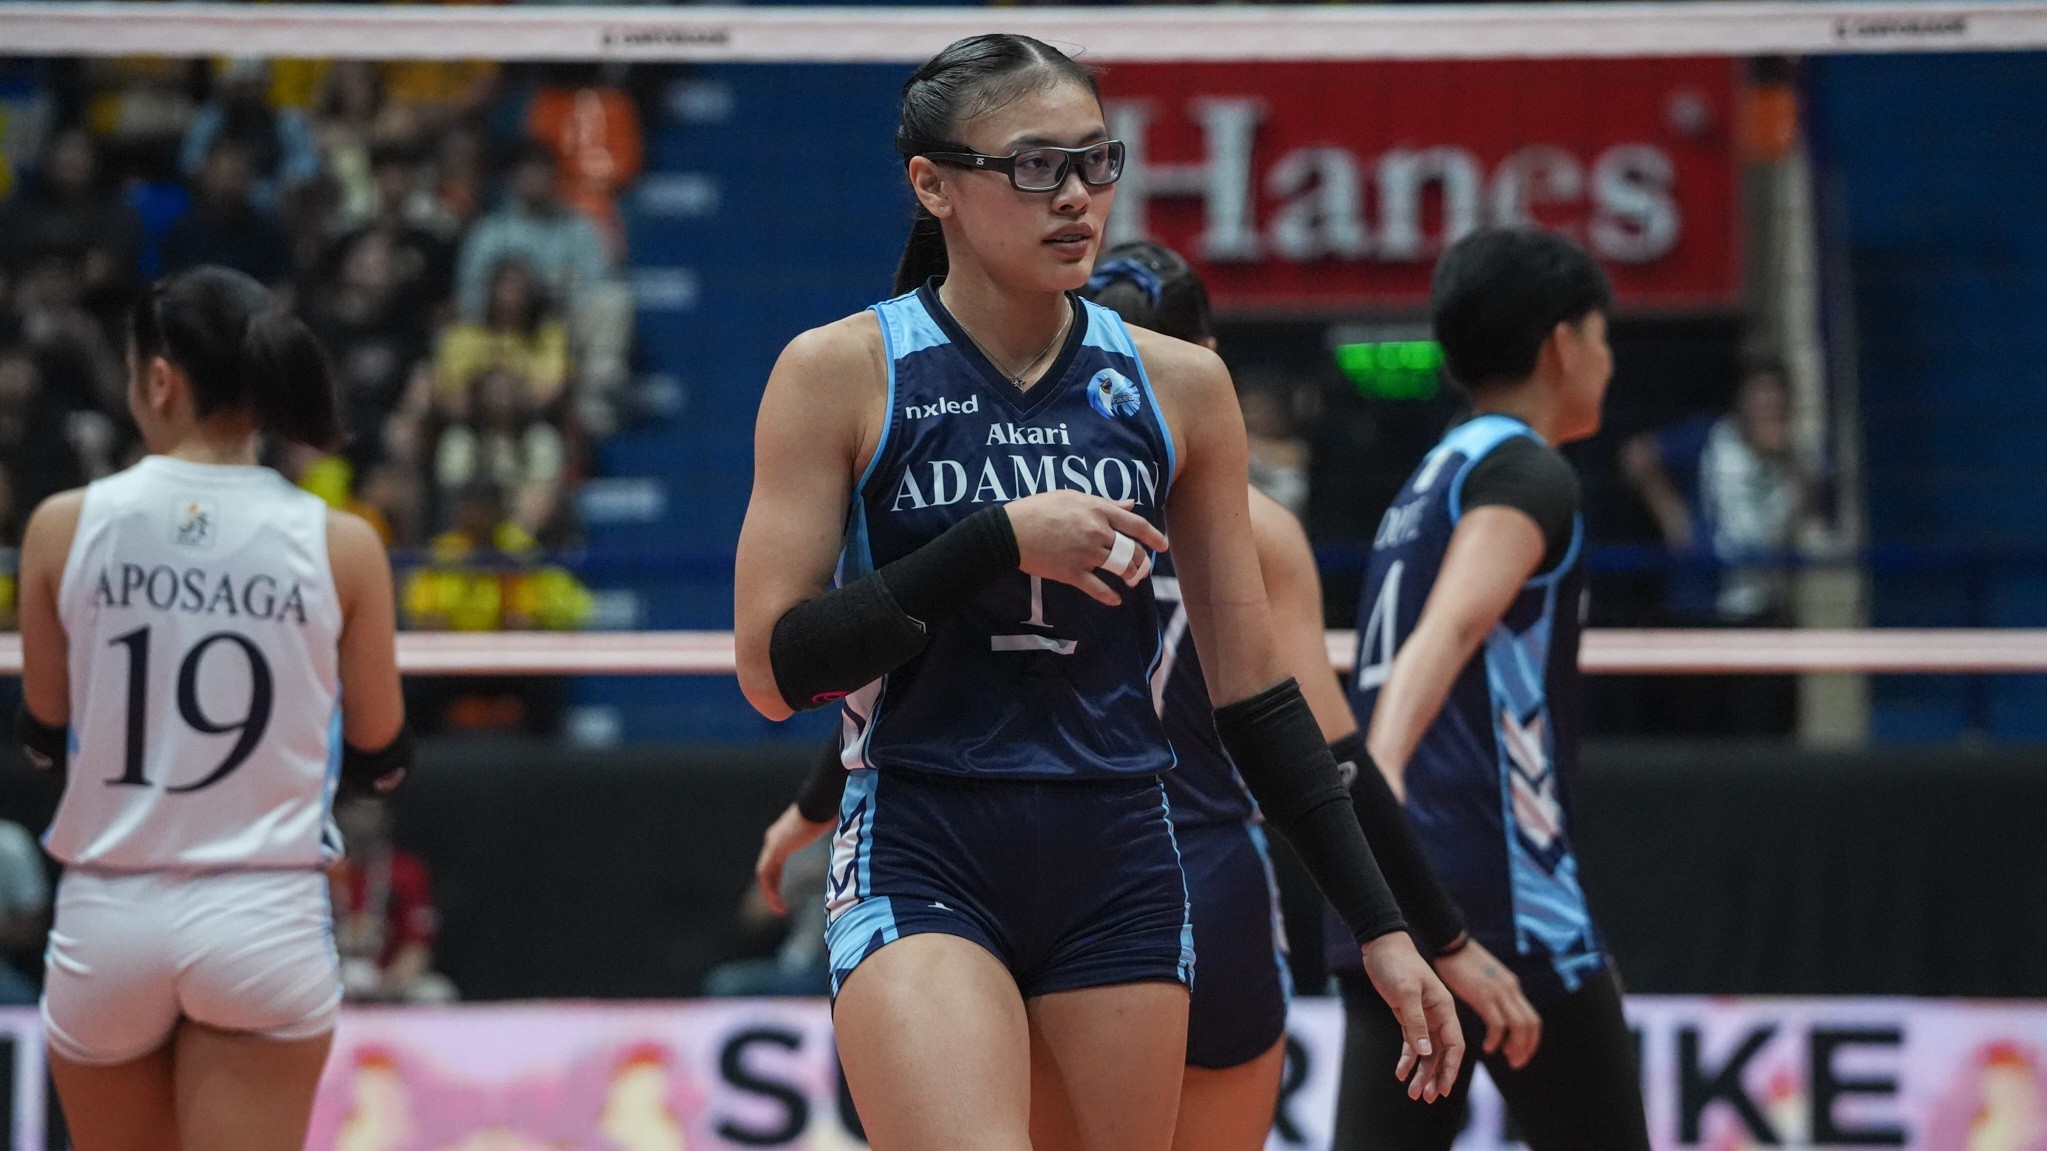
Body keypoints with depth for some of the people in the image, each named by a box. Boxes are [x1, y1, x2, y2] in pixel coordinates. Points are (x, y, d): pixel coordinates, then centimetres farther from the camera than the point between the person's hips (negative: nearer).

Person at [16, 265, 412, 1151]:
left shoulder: (66, 527, -4)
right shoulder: (341, 545, -5)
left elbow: (43, 739, 7)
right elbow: (380, 762, 5)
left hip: (107, 919, 1)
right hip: (266, 920, -1)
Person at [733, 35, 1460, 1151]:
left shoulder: (1177, 387, 7)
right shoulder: (841, 373, -3)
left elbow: (1253, 688, 12)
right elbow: (775, 665, -8)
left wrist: (1380, 927, 9)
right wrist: (1001, 540, -16)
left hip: (1120, 869, 4)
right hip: (920, 867, -4)